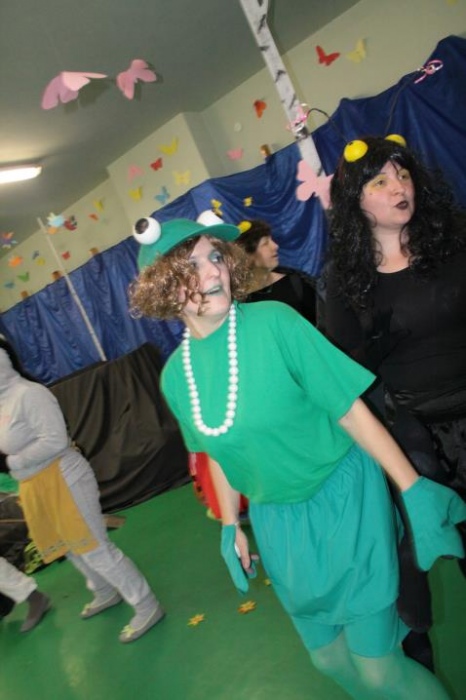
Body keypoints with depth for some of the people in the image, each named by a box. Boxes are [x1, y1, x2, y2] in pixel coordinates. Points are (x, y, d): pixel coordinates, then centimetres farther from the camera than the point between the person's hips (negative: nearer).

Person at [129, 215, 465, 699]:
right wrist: (231, 527, 13)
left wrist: (414, 490, -17)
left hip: (346, 502, -4)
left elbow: (353, 410, -17)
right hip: (278, 524, 5)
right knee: (329, 656, 20)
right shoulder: (175, 375, -5)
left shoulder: (273, 322, -19)